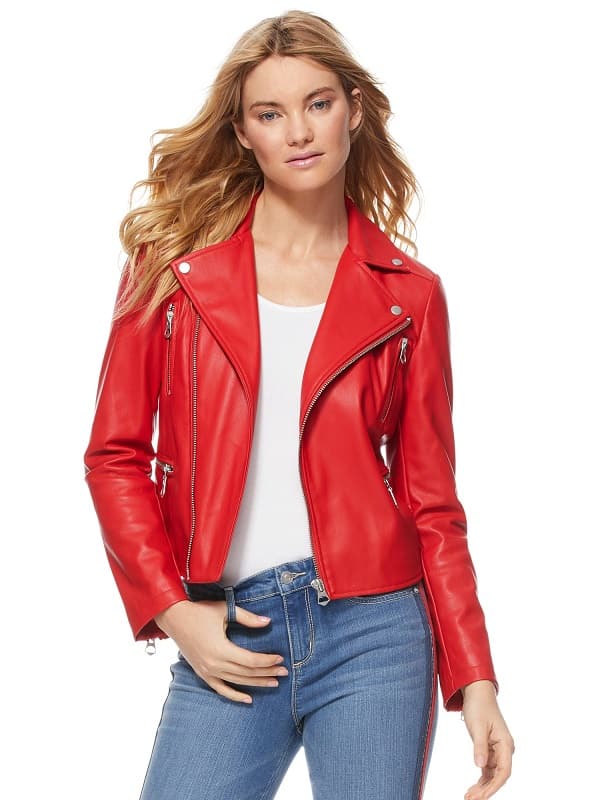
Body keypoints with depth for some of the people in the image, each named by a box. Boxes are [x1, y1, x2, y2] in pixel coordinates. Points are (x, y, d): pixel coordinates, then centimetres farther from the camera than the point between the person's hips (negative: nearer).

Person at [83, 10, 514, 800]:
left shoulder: (408, 292, 4)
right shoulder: (173, 259, 4)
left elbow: (430, 498, 6)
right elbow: (115, 454, 5)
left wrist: (474, 678, 1)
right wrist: (170, 609, -6)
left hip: (373, 631, 0)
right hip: (226, 642, 0)